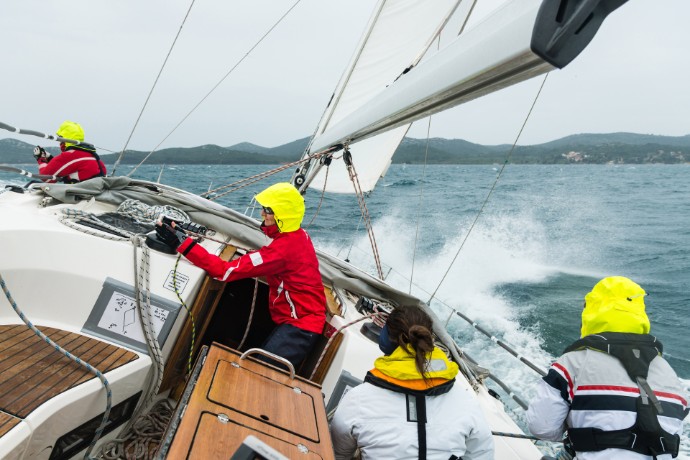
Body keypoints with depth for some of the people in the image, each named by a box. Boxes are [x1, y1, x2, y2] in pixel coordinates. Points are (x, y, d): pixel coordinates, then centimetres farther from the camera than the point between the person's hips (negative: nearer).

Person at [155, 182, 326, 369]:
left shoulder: (283, 248, -27)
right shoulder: (298, 234, 3)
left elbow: (226, 270, -27)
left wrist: (183, 243, -28)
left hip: (300, 325, -10)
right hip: (301, 317, 10)